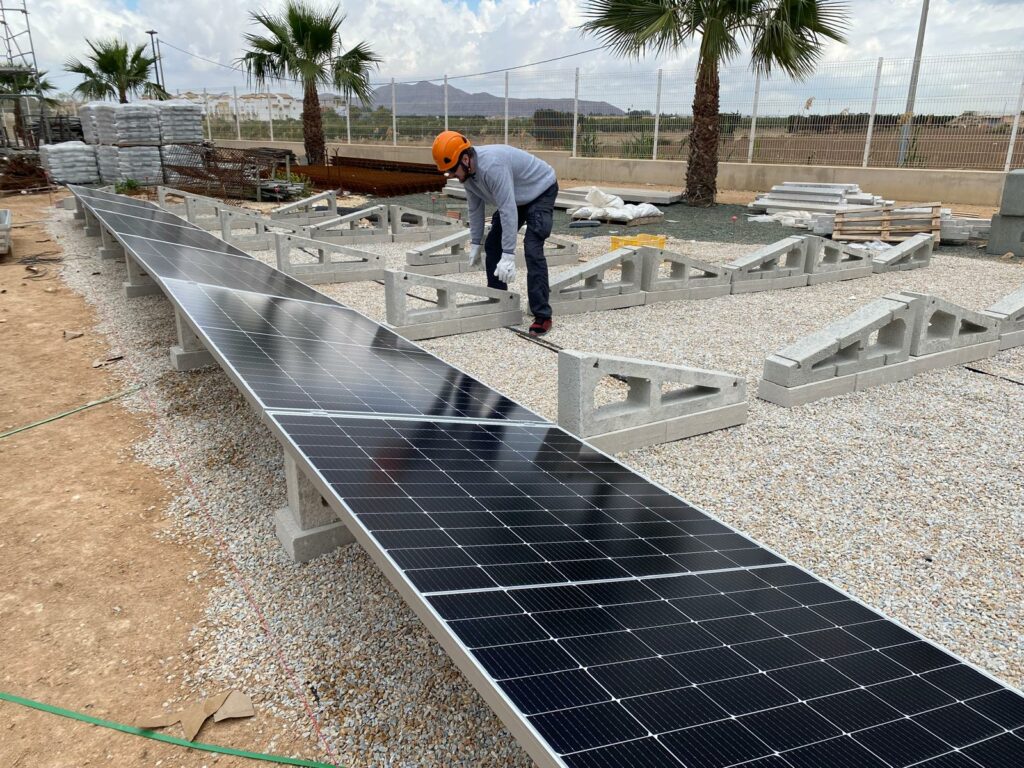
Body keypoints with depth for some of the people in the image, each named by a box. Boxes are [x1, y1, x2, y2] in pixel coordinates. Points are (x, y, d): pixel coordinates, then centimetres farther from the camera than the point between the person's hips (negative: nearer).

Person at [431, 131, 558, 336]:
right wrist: (475, 243, 7)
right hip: (515, 197, 9)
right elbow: (475, 208, 4)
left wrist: (508, 256, -41)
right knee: (492, 245, 6)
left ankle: (542, 316, -20)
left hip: (541, 191, -9)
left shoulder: (491, 165, -37)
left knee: (532, 249, -22)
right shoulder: (467, 171, -9)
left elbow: (508, 210, -39)